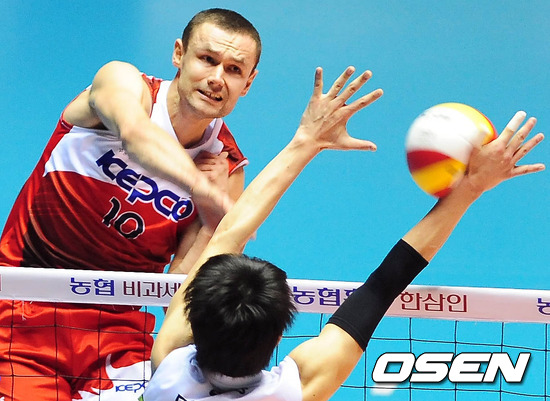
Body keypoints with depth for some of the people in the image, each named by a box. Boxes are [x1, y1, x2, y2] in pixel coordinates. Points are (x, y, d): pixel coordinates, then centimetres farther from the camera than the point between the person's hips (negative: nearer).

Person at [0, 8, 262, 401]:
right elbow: (135, 132, -37)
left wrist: (215, 221, -17)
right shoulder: (122, 81, -10)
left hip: (117, 325, 3)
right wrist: (201, 187, -53)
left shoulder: (226, 168, -1)